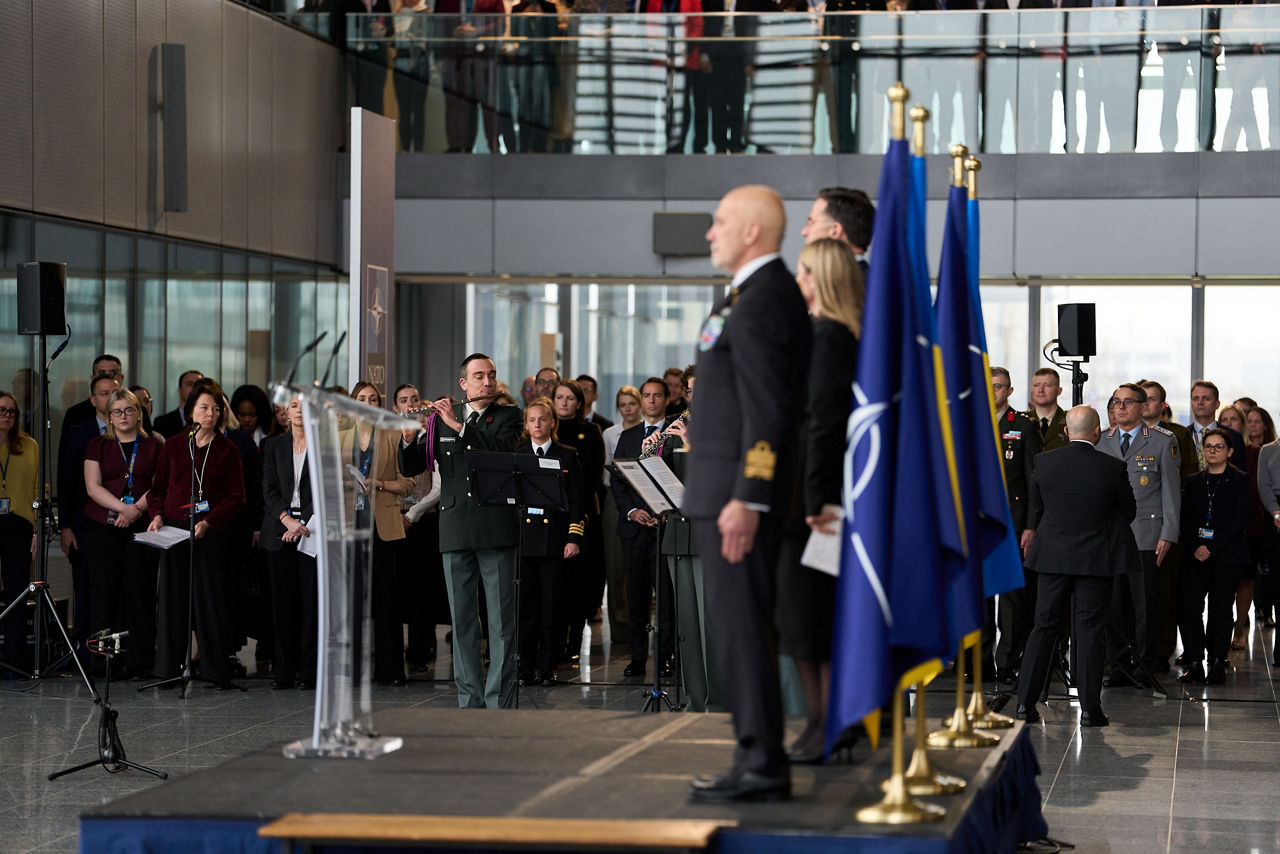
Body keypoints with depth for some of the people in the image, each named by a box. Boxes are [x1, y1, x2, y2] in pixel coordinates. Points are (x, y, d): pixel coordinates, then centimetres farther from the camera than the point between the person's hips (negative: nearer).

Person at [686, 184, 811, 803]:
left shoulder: (759, 304, -15)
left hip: (738, 492, -11)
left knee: (741, 629, -8)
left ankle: (760, 768, -5)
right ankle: (761, 759, 17)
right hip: (730, 490, 11)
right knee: (742, 628, 13)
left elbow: (767, 410, -21)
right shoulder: (774, 292, 17)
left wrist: (745, 499, -24)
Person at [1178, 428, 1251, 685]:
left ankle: (1217, 663, 5)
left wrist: (1213, 548, -13)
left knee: (1220, 610, -4)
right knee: (1187, 607, -8)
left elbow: (1239, 520, -5)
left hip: (1227, 555, -3)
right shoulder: (1193, 482, 15)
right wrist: (1195, 547, -8)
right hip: (1195, 555, 3)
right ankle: (1194, 664, -2)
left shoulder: (1240, 481, 3)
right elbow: (1186, 519, 9)